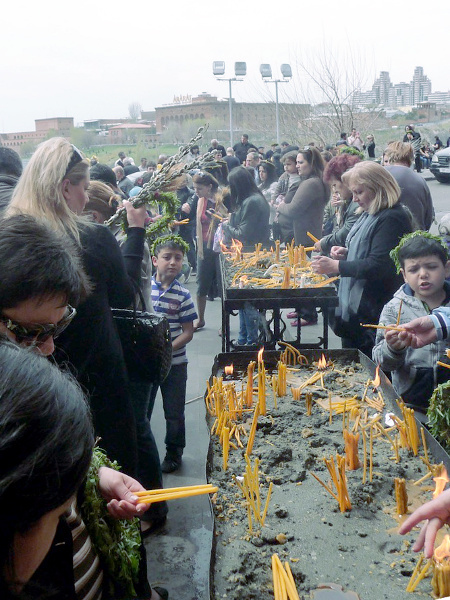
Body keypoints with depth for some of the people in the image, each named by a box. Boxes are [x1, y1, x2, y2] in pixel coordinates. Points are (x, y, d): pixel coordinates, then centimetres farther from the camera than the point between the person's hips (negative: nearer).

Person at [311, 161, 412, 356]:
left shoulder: (391, 219, -18)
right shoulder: (368, 214, 14)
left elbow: (378, 265, -25)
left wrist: (336, 266, -23)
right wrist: (346, 252, 7)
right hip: (352, 306, 10)